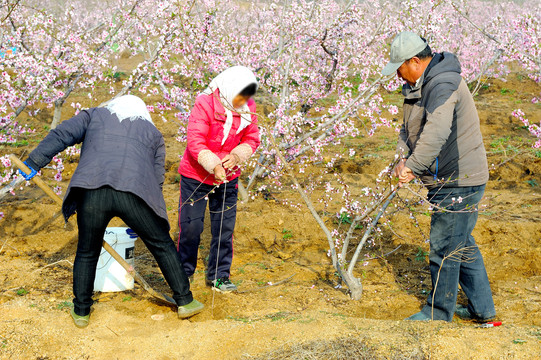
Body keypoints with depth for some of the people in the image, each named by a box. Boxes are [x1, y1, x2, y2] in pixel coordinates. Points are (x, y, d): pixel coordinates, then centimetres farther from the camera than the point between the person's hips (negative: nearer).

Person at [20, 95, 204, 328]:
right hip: (133, 194, 0)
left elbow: (61, 135, 13)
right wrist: (139, 224, 31)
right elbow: (157, 179, 25)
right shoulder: (153, 133, 28)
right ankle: (185, 302, 23)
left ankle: (81, 311, 29)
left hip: (91, 192, 1)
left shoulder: (95, 116, 28)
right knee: (162, 245, 18)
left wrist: (34, 162, 11)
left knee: (87, 253, 20)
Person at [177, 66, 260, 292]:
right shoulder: (205, 104, -18)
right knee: (191, 226, 2)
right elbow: (195, 142, -23)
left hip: (227, 178, 4)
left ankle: (219, 276, 20)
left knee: (225, 227, 6)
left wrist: (237, 155, -16)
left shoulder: (247, 107, -2)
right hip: (196, 176, -4)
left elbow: (252, 139, 4)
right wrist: (213, 165, -36)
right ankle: (184, 272, 24)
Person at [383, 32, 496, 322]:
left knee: (444, 248, 1)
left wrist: (413, 166, -34)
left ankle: (439, 313, 16)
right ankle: (482, 308, 32)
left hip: (459, 181, -11)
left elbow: (436, 132, -36)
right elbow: (410, 126, 15)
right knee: (462, 243, 19)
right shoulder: (421, 85, 12)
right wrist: (404, 157, -1)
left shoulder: (443, 84, -22)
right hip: (452, 178, 11)